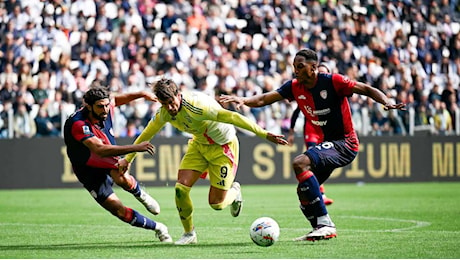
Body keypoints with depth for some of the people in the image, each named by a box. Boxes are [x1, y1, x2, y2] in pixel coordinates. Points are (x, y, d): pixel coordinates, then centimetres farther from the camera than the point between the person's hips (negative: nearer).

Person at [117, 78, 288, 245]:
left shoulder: (196, 106, -35)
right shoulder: (165, 112, -12)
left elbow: (232, 117, -38)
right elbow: (146, 134, 6)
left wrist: (265, 135, -40)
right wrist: (128, 159, 13)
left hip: (223, 146, -6)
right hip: (199, 144, 6)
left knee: (216, 203, -6)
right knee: (181, 188, -12)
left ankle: (234, 191, 31)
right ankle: (189, 234, 9)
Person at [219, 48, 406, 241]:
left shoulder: (333, 81, -14)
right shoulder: (295, 87, 3)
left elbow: (368, 90, -11)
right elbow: (264, 99, -2)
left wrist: (387, 103, -29)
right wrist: (244, 100, -21)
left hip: (345, 143, -8)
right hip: (326, 145, 8)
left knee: (300, 163, -28)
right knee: (303, 192, 6)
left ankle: (325, 224, -28)